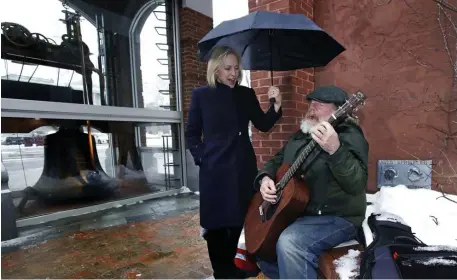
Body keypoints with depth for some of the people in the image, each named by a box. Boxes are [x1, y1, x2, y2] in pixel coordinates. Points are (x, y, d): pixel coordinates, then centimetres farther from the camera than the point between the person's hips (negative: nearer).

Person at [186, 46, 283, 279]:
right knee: (216, 220, 5)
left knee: (239, 218, 13)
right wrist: (201, 158, -8)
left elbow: (263, 125, 6)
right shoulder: (201, 95, -1)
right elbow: (192, 134, 3)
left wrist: (276, 105, -9)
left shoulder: (247, 95, 8)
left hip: (243, 166, 4)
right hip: (214, 168, -3)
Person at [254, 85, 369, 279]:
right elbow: (276, 161, 16)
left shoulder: (350, 136, -13)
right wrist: (265, 178, -6)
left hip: (337, 217, -8)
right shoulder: (301, 135, 9)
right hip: (294, 211, 8)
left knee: (289, 242, -32)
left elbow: (357, 185, -28)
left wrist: (335, 150, -45)